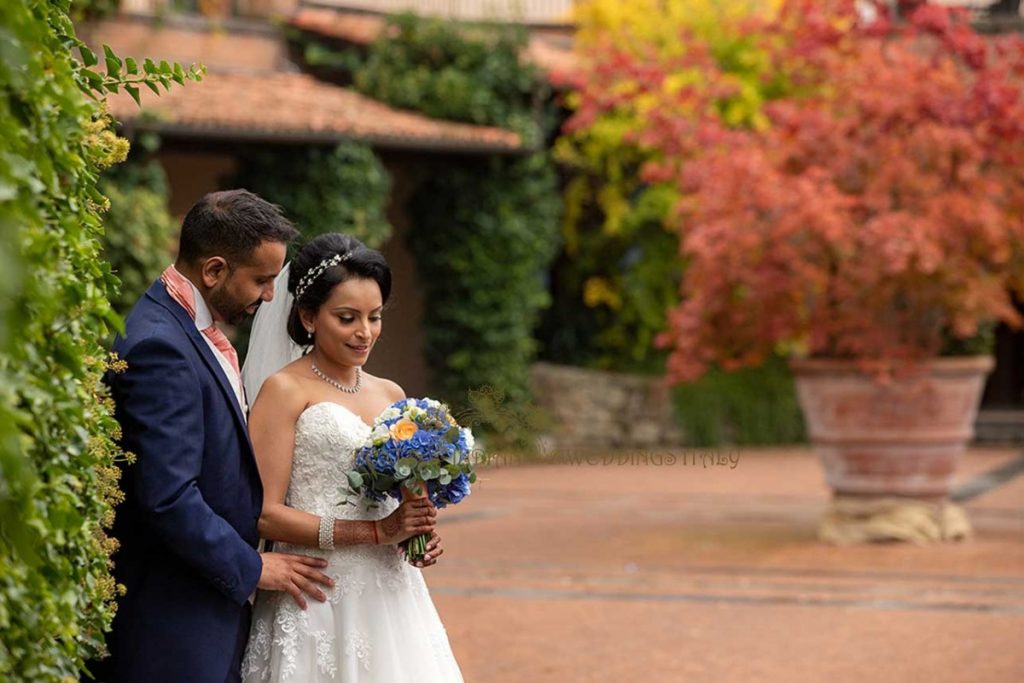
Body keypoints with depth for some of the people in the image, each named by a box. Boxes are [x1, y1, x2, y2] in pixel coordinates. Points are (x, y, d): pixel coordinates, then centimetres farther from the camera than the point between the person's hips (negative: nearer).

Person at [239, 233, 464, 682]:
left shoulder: (390, 395, 12)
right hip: (320, 600, -6)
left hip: (390, 595, 6)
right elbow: (266, 514, -13)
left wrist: (420, 534, 1)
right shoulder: (285, 391, -6)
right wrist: (376, 532, -17)